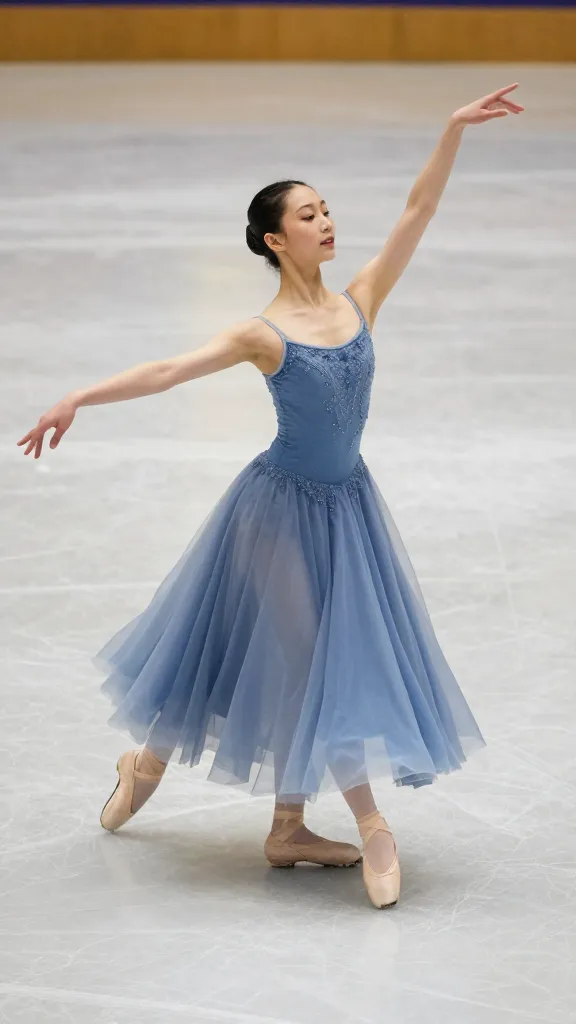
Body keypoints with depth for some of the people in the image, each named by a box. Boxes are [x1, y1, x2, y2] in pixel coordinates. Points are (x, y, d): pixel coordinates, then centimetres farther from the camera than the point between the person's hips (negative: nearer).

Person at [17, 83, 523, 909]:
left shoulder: (360, 301, -2)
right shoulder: (264, 334, -14)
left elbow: (418, 211, -5)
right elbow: (166, 370, -19)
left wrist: (454, 129, -12)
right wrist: (78, 399, -27)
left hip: (346, 503, 5)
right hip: (284, 503, -5)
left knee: (309, 661, 11)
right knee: (316, 656, 0)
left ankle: (289, 827, 22)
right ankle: (370, 825, 10)